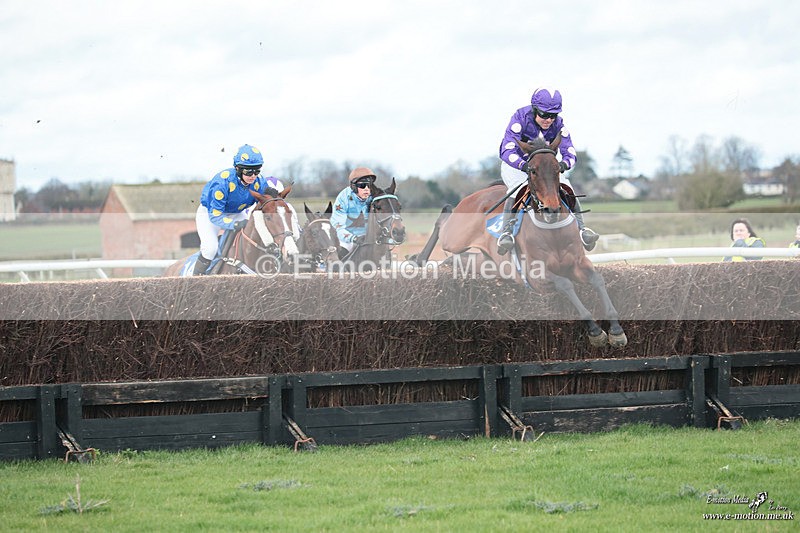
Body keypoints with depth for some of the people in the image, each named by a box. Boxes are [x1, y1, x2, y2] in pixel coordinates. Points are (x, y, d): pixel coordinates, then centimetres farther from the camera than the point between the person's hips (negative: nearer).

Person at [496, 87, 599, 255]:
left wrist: (564, 164, -43)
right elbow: (507, 151, -35)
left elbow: (570, 153, -17)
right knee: (517, 188, -34)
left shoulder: (558, 125, -15)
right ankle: (506, 232, -38)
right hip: (516, 164, -4)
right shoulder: (520, 118, -26)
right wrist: (524, 165, -55)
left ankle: (581, 228, -13)